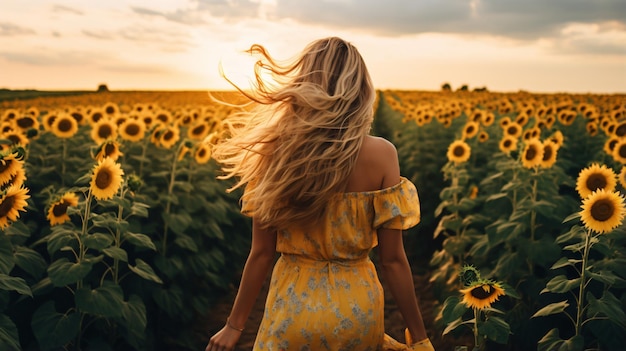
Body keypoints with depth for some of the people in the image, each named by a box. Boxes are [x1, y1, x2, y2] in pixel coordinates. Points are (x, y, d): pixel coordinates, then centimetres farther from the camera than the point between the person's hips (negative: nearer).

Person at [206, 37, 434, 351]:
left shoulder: (276, 151, -13)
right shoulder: (381, 154, -14)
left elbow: (262, 252, -9)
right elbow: (393, 258, -11)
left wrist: (234, 325, 4)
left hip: (294, 306, 0)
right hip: (357, 309, 0)